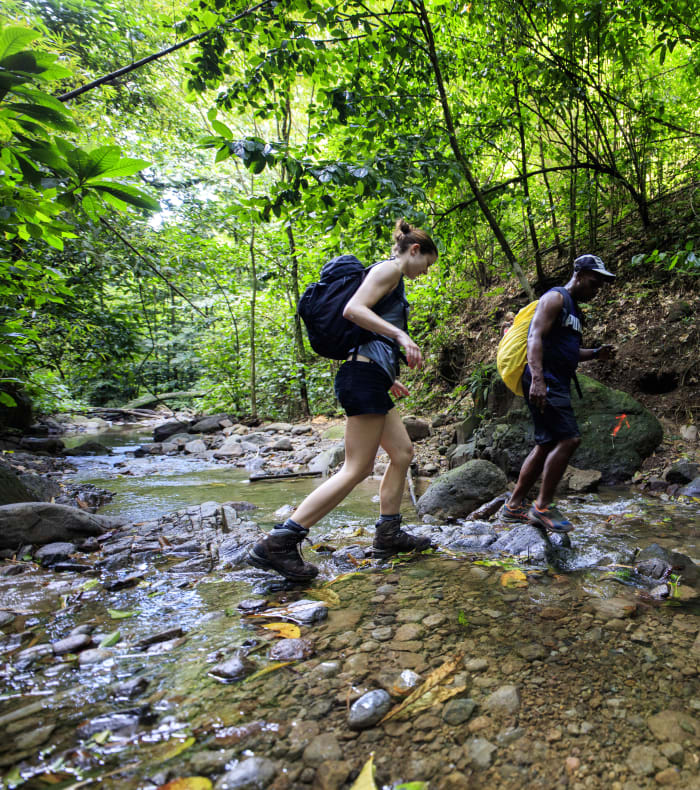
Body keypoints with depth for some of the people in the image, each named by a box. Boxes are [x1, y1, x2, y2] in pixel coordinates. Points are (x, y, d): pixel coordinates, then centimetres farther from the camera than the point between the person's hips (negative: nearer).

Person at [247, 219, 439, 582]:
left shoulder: (392, 278, 27)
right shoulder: (389, 268, -2)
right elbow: (353, 309, -19)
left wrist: (389, 378, 30)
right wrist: (401, 335, -24)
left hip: (369, 376, 11)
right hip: (366, 375, -11)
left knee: (403, 451, 15)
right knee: (357, 468, -11)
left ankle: (388, 535, 21)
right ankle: (277, 543, -12)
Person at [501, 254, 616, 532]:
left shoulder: (573, 309, 25)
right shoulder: (555, 298, -5)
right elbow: (535, 337, -18)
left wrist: (596, 353, 14)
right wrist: (537, 379, -30)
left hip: (557, 384, 10)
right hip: (544, 382, -10)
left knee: (547, 446, 8)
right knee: (569, 438, -16)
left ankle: (514, 505, 13)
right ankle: (543, 507, -8)